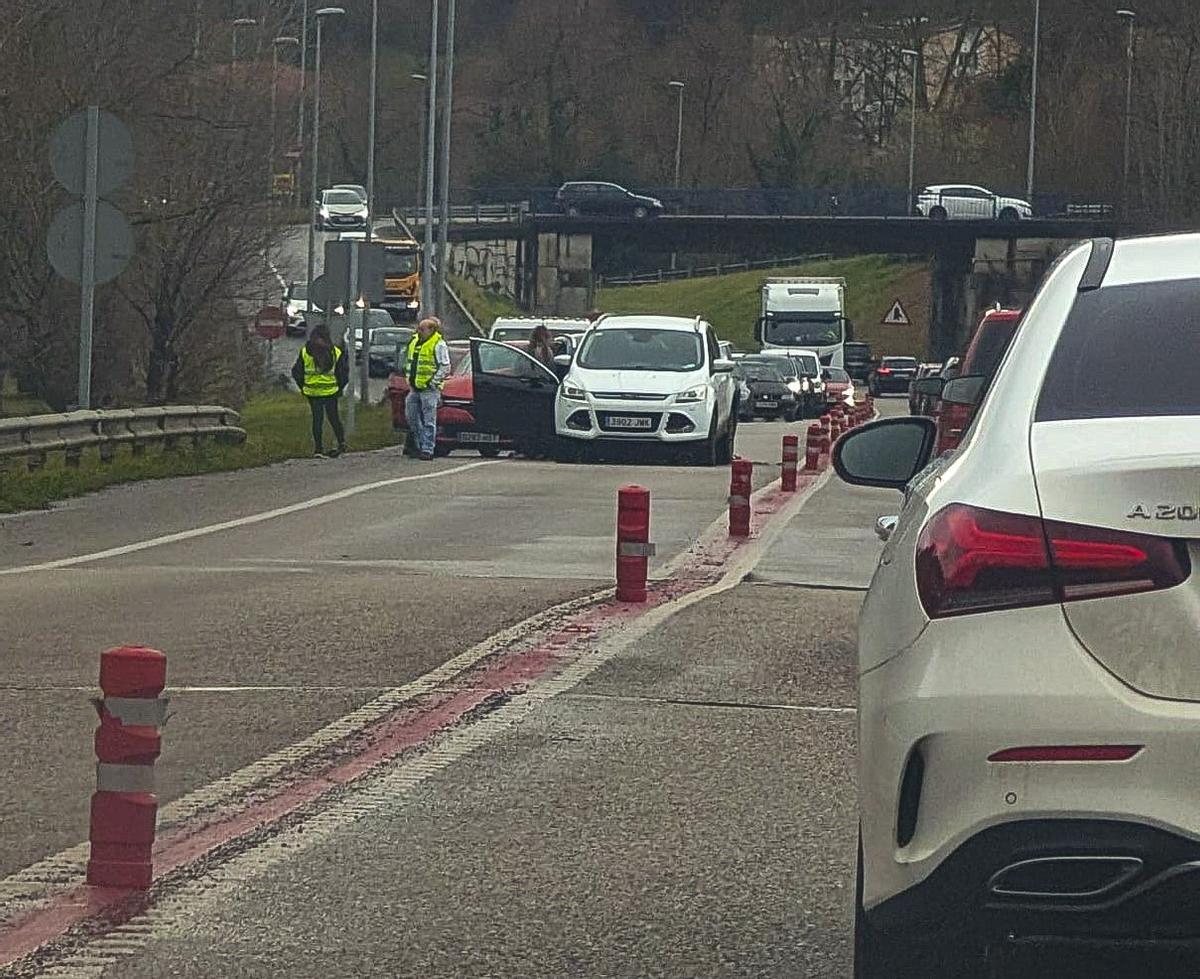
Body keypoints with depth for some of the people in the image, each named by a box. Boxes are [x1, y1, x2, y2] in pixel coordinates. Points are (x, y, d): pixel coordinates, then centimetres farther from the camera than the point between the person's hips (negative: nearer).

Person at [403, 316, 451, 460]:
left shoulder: (438, 345, -9)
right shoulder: (414, 342, 14)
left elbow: (445, 367, -12)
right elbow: (409, 361, 27)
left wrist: (433, 382, -15)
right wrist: (409, 379, 18)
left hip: (429, 389, -8)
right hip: (414, 389, 8)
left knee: (429, 421, -7)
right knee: (412, 417, 9)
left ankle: (427, 450, -6)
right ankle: (420, 446, 21)